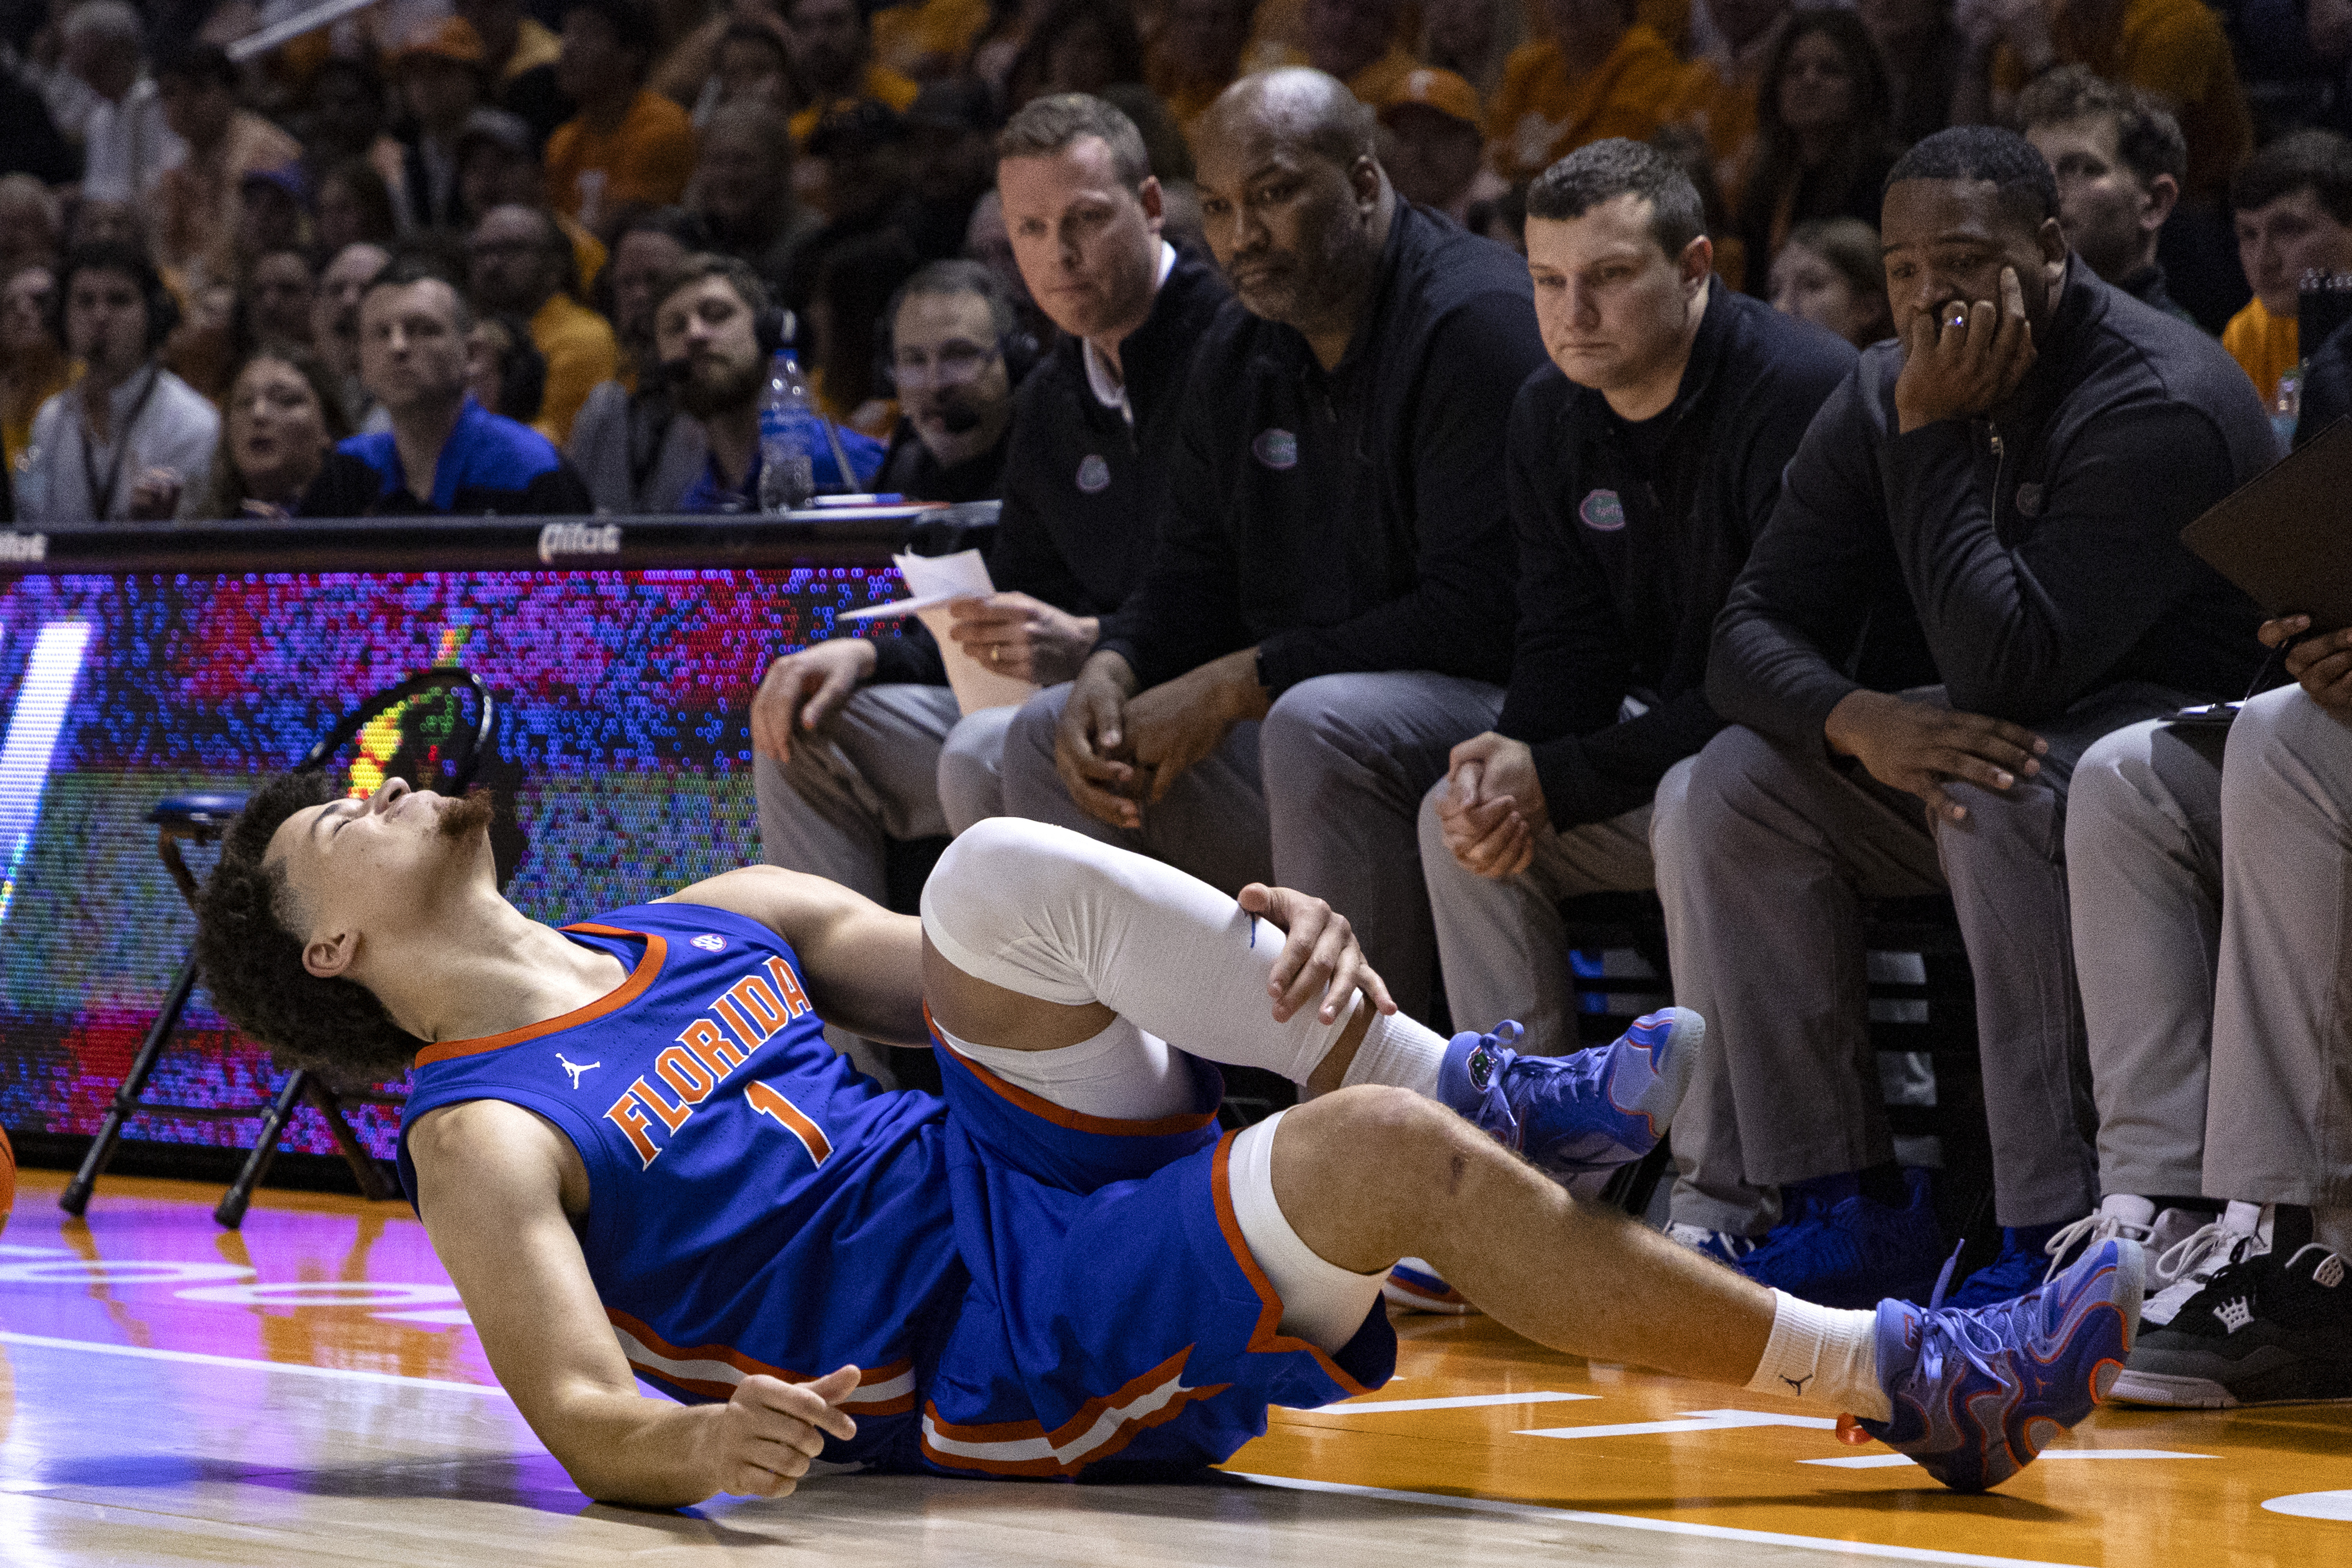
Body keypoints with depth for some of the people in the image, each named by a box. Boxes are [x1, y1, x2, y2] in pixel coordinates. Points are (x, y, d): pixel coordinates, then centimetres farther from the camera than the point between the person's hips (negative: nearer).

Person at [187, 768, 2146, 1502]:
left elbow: (977, 974, 17)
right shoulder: (486, 1137, -2)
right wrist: (705, 1444, -40)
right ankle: (1897, 1380, -22)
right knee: (1379, 1149, -28)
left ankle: (1474, 1084, -12)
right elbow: (582, 1414, -15)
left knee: (999, 871, -16)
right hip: (1006, 1352, -7)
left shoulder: (715, 921, 19)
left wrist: (1259, 949, -2)